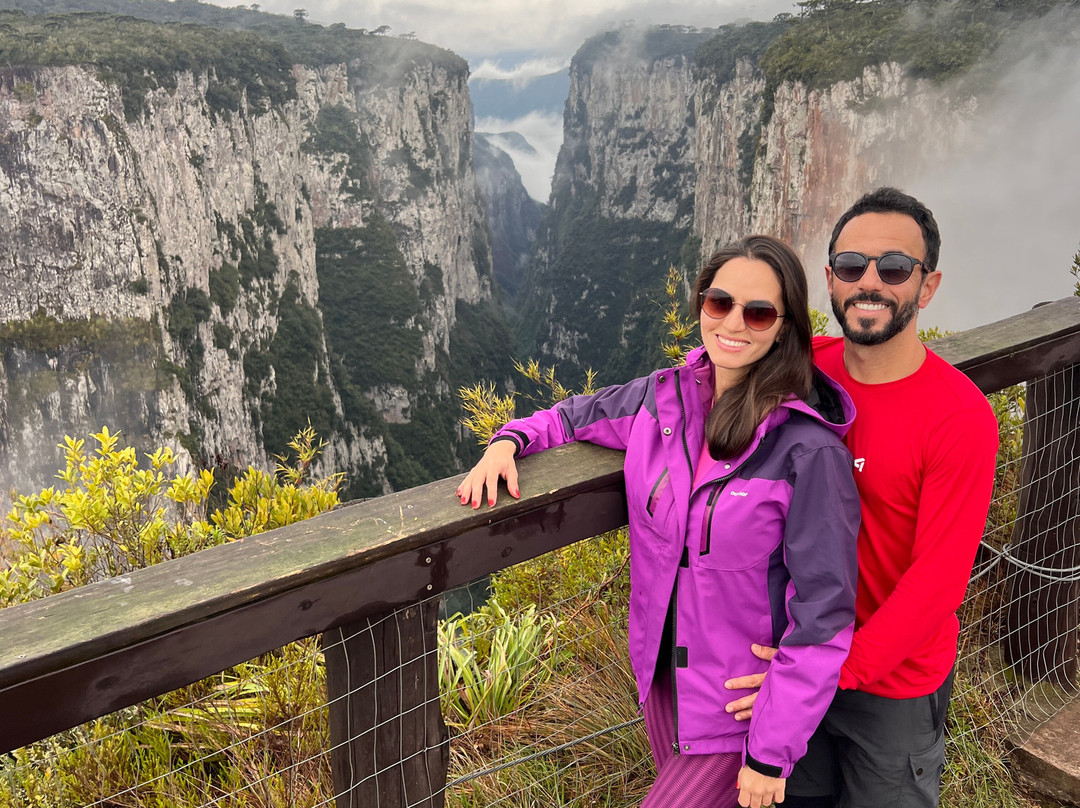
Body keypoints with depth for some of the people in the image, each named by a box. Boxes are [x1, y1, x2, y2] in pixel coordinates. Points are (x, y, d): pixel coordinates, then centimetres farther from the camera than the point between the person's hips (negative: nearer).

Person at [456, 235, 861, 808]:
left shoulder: (810, 450, -24)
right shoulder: (664, 396, -7)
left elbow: (822, 613, -20)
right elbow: (577, 416, 11)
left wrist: (772, 753, -18)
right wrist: (509, 441, -10)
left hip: (737, 701, -5)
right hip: (661, 670, 5)